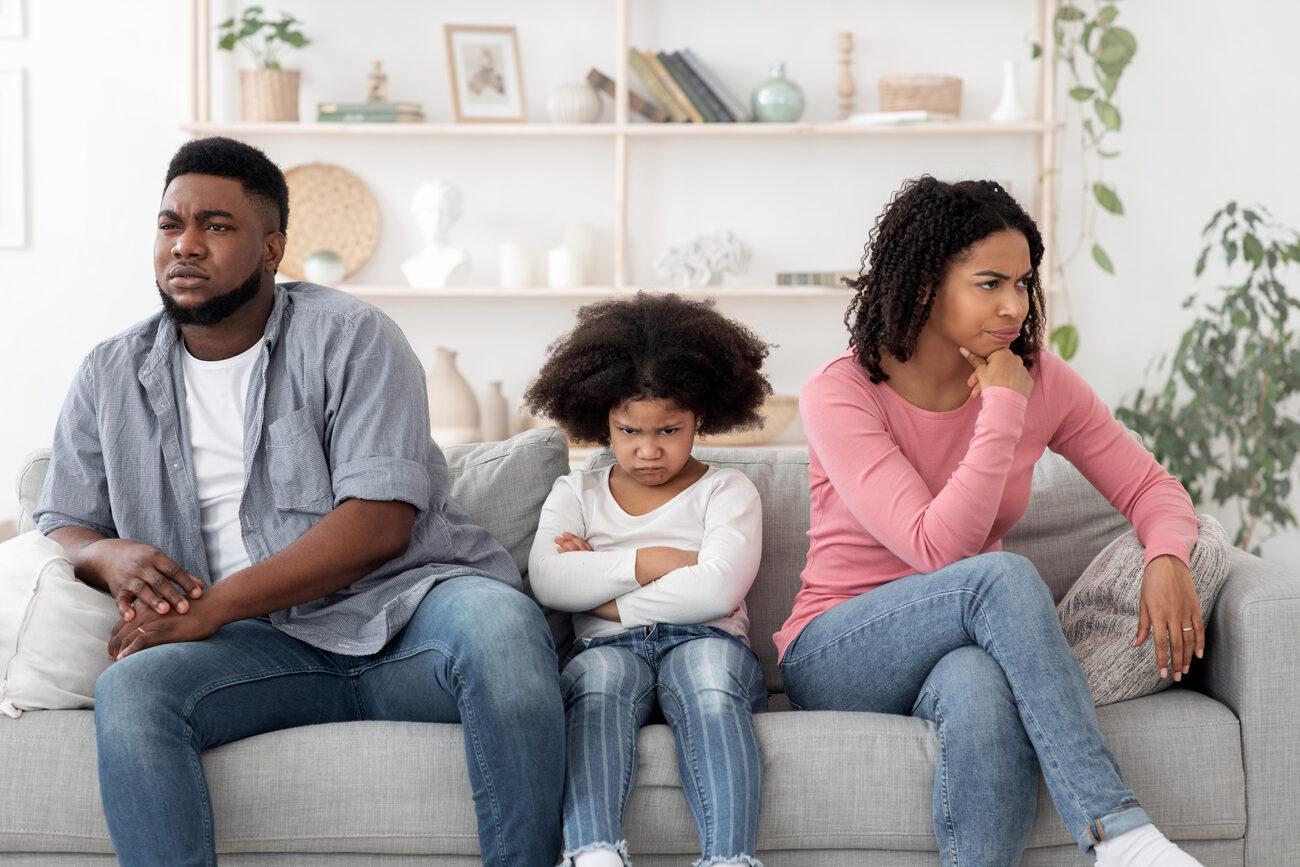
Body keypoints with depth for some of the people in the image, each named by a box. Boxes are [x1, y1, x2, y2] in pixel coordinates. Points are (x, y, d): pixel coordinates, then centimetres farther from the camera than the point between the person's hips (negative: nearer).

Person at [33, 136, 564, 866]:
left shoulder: (350, 338, 1)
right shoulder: (113, 377, 15)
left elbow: (381, 522, -10)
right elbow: (62, 524, 21)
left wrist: (216, 605, -17)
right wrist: (110, 555, -7)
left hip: (403, 612, -2)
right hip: (267, 647, 2)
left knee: (501, 623, -36)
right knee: (129, 691, -30)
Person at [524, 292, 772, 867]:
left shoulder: (726, 491, 14)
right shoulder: (575, 494, 21)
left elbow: (716, 589, -5)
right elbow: (548, 582, 1)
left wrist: (605, 597, -2)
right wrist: (647, 562, -4)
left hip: (704, 642, -1)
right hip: (608, 647, 1)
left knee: (709, 671, -37)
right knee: (597, 679, -36)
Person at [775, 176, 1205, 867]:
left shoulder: (1038, 380, -1)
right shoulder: (838, 394, -14)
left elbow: (1150, 487, 6)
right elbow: (940, 549, -24)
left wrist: (1167, 559, -17)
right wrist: (1003, 410, -22)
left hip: (969, 649, 3)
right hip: (833, 661, -3)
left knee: (982, 686, -38)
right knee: (1003, 574, -33)